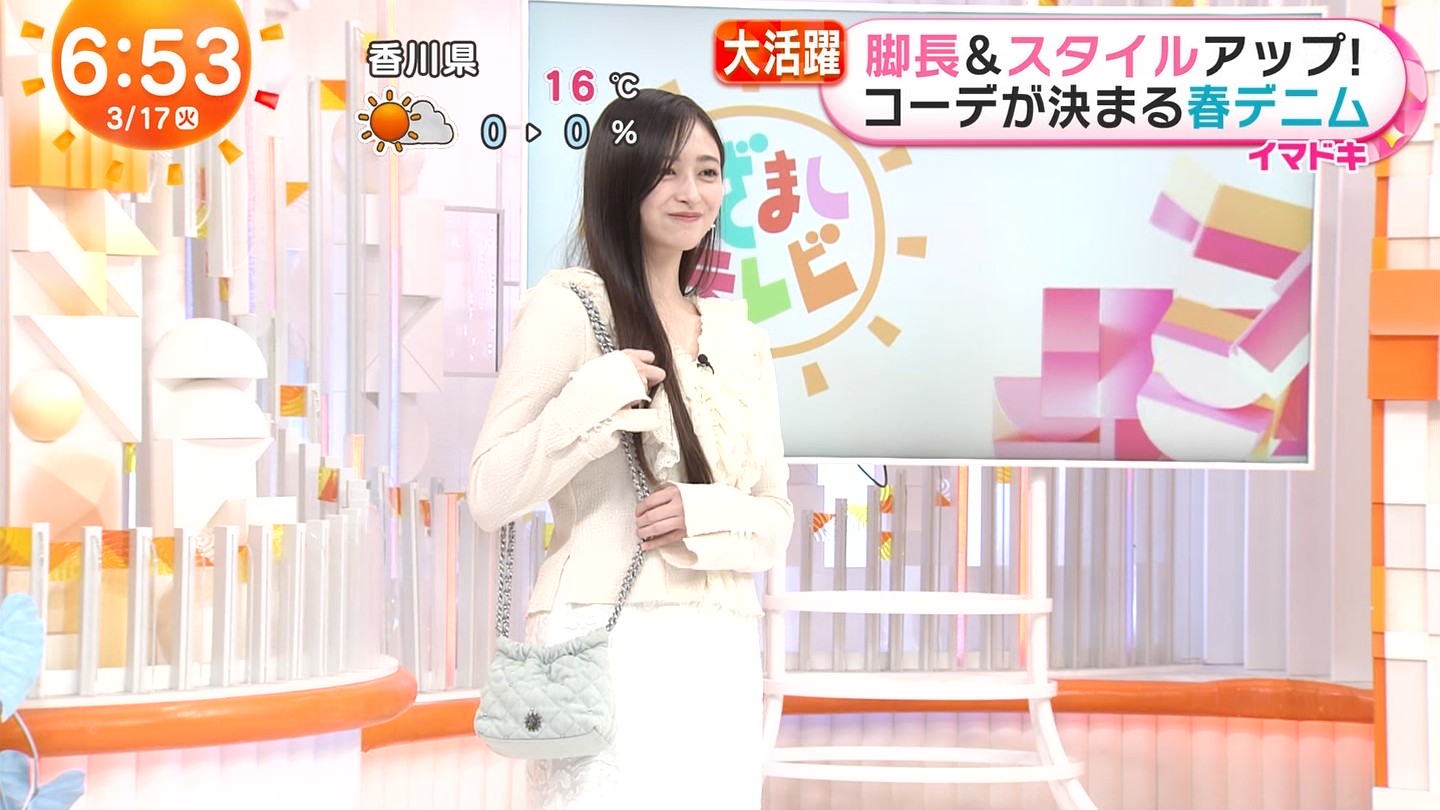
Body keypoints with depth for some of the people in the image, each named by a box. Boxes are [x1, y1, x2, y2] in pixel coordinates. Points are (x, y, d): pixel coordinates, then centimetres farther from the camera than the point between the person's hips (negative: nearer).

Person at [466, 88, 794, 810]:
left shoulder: (739, 338, 15)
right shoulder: (567, 304, -2)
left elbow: (776, 520, 13)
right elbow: (489, 497, -6)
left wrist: (703, 517, -7)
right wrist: (594, 399, -17)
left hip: (721, 661, 5)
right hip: (606, 642, -5)